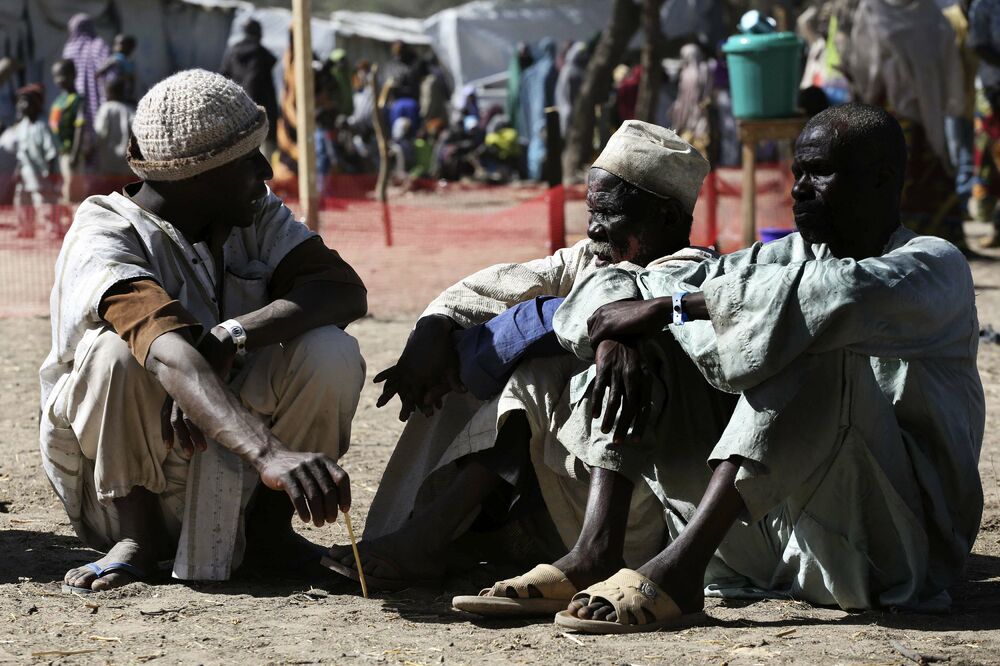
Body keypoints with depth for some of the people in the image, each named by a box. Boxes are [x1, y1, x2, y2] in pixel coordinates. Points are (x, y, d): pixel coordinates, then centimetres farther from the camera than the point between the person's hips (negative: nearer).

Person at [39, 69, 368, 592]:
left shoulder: (259, 217, 0)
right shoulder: (103, 241, -21)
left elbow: (345, 290, -18)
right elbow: (167, 352, -40)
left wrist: (229, 339, -35)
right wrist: (269, 452, -56)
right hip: (126, 481, -4)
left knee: (332, 353, -22)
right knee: (117, 350, -32)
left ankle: (267, 528, -1)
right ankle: (135, 536, -12)